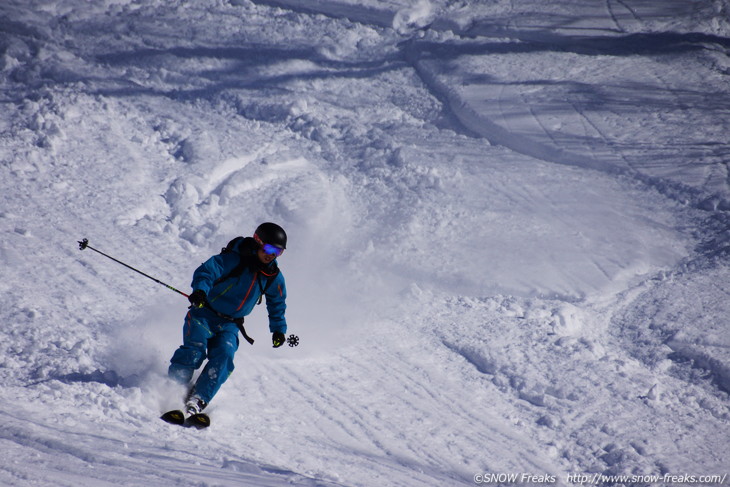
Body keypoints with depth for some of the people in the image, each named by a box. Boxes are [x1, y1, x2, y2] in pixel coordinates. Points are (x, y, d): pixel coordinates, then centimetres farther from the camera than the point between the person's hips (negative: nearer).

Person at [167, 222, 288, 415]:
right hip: (204, 314, -4)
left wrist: (278, 329, 18)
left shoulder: (274, 277, 3)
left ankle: (197, 400, -27)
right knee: (195, 350, -25)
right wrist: (200, 290, -46)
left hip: (229, 325, 4)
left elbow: (277, 304, 22)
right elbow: (207, 271, -26)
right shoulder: (234, 260, -15)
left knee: (224, 356, -22)